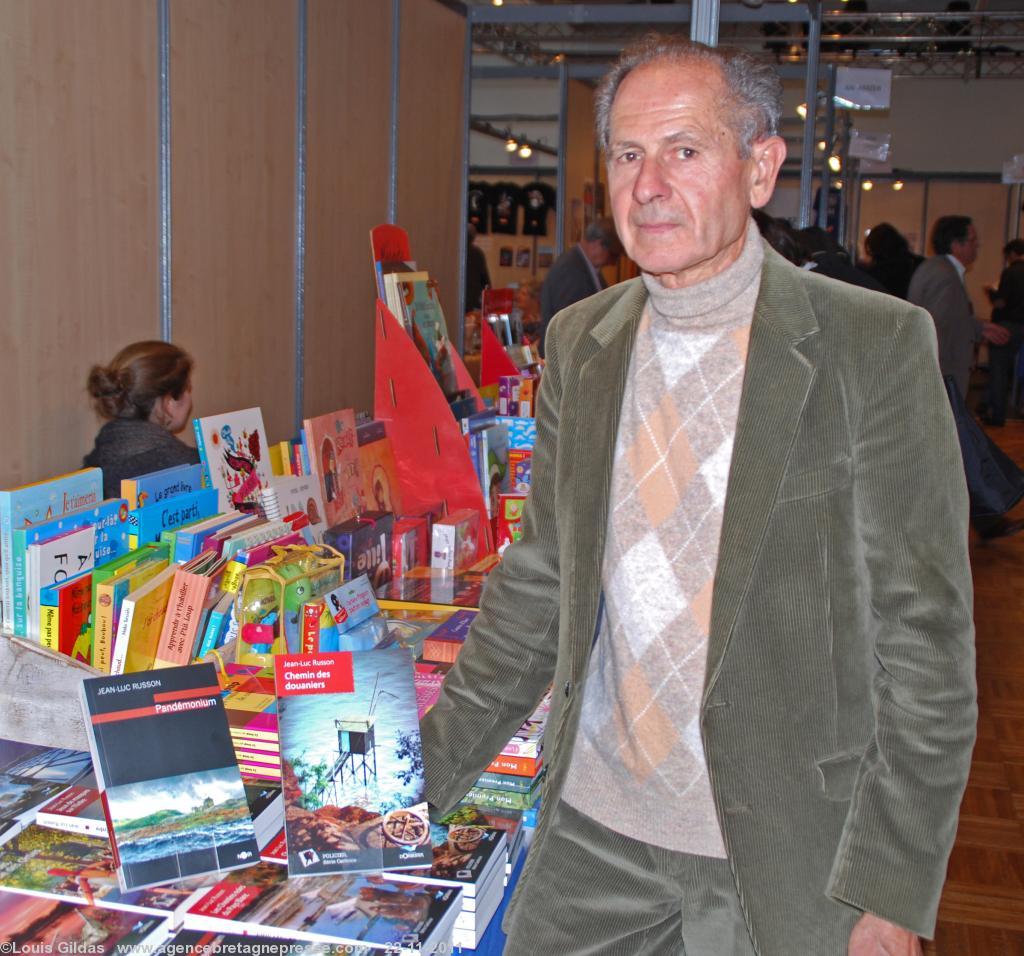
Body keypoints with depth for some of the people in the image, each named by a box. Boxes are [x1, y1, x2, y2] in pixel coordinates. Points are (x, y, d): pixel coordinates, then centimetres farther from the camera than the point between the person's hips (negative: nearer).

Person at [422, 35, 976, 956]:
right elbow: (537, 585, 10)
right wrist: (422, 772, 8)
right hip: (593, 830, 4)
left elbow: (924, 637, -10)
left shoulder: (877, 345, -11)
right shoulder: (579, 340, 4)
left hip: (784, 851, -3)